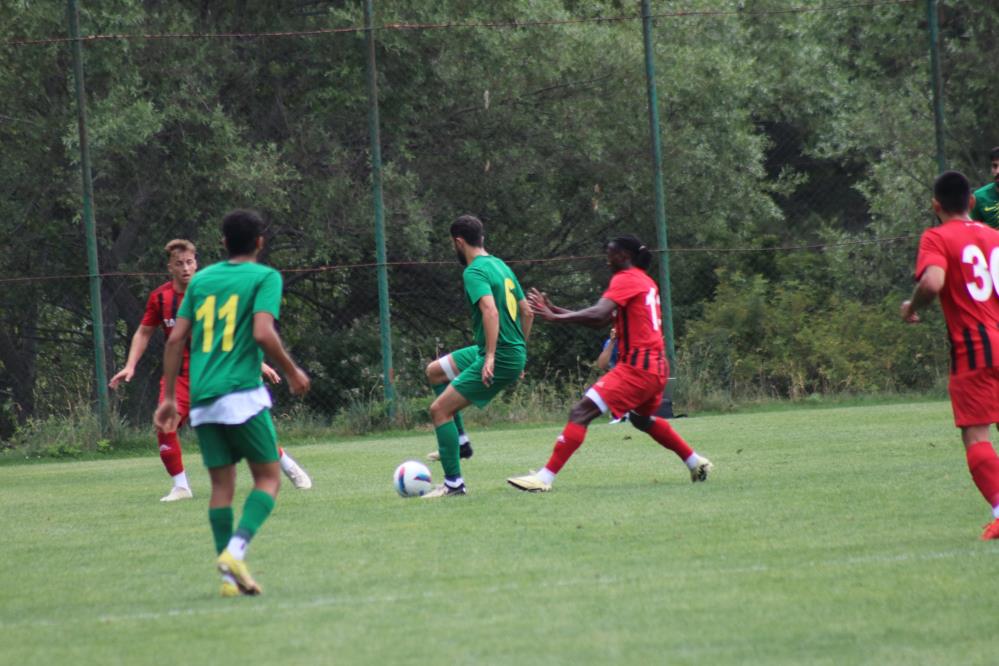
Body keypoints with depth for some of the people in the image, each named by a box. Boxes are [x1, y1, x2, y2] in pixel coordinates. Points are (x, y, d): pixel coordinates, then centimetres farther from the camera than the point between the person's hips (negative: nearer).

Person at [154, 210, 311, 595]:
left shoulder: (201, 280, 15)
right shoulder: (265, 277, 0)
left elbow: (176, 339, 11)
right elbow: (263, 333, -13)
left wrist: (169, 397, 15)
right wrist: (293, 373, 1)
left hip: (202, 400, 5)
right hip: (242, 392, -5)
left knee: (221, 484, 8)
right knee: (268, 478, 3)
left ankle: (231, 579, 3)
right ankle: (236, 550, -20)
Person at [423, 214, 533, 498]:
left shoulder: (474, 272, -12)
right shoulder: (500, 265, 16)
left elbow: (490, 311, -28)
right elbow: (527, 311, 21)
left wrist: (490, 356, -31)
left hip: (499, 359, -9)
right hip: (515, 353, 9)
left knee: (439, 409, -6)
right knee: (436, 371, 25)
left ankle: (454, 483, -7)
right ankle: (457, 442, 26)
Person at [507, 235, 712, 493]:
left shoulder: (626, 279, -8)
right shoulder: (645, 281, 19)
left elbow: (598, 315, -25)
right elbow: (602, 320, 15)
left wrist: (555, 317, -25)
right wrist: (557, 310, 8)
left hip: (637, 366, -10)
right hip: (656, 366, 10)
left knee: (581, 412, -15)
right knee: (642, 419, 35)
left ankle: (544, 478, -23)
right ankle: (697, 463, 41)